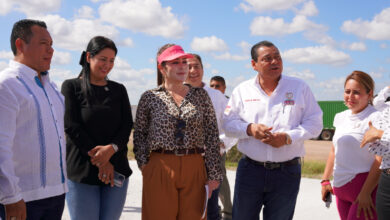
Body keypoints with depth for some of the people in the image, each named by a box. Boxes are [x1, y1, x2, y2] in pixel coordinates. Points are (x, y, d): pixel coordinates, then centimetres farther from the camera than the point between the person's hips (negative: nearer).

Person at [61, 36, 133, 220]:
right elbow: (71, 126, -6)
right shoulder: (72, 86, 2)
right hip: (82, 172, -3)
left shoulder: (119, 90, 13)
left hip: (116, 170, 3)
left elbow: (127, 125, 5)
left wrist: (111, 148, -16)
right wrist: (100, 161, -11)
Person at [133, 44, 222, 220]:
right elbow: (139, 135, 9)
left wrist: (213, 175, 1)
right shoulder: (149, 97, 4)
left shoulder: (201, 96, 8)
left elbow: (212, 136, 5)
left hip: (195, 169, 2)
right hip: (159, 170, -1)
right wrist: (144, 164, -3)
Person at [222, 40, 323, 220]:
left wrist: (288, 137, -16)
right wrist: (249, 129, -16)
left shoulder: (299, 87, 3)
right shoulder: (242, 90, 5)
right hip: (250, 169, 1)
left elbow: (314, 123, 0)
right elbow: (228, 124, 4)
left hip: (286, 172, 0)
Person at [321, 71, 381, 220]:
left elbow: (380, 160, -15)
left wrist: (366, 193, -19)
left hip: (366, 187, -7)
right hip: (341, 188, 7)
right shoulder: (341, 117, 11)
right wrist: (325, 180, 16)